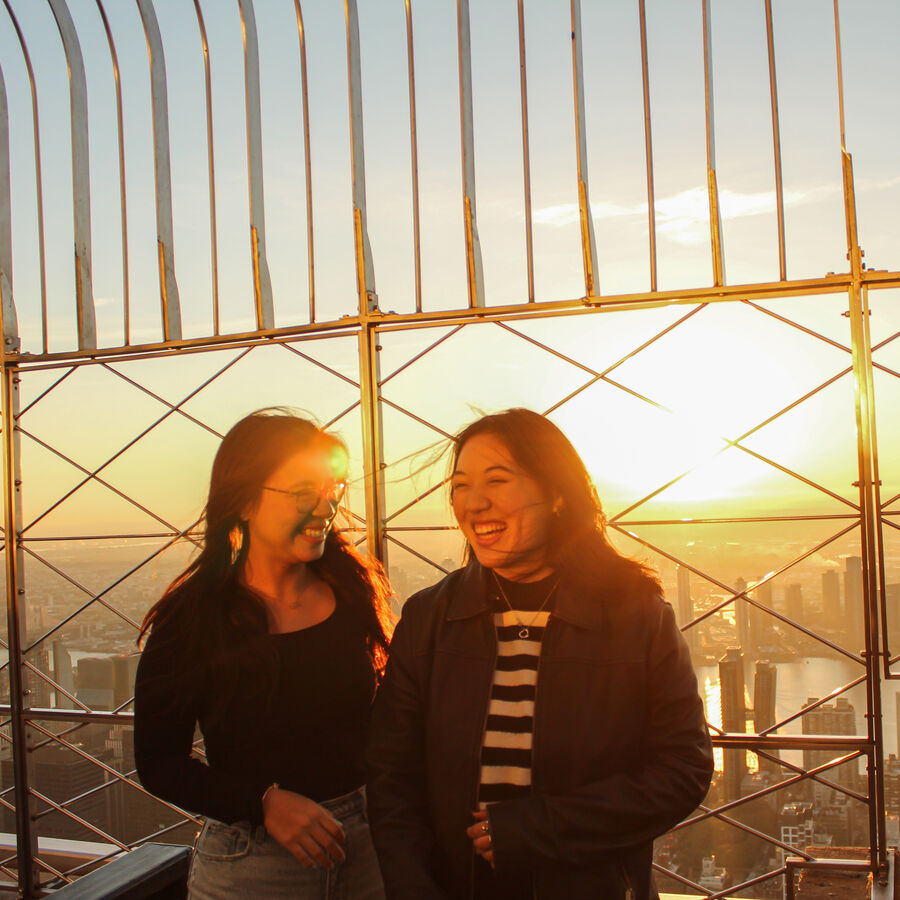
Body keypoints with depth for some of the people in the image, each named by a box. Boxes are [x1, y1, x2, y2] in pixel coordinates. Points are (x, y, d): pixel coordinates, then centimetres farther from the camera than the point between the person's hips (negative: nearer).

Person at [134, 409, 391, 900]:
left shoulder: (354, 588, -3)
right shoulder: (190, 617, -11)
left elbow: (381, 714, 8)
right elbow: (158, 763, -5)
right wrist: (265, 802, -17)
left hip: (367, 846, 3)